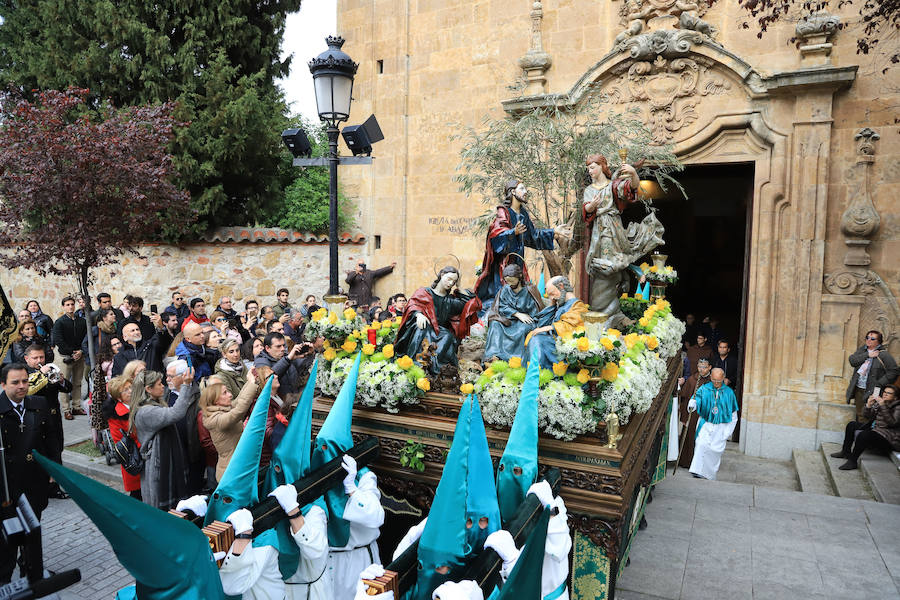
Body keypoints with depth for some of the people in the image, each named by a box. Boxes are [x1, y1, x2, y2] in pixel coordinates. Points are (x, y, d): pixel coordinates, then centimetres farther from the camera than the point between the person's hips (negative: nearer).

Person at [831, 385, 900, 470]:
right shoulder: (878, 403, 9)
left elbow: (892, 422, -26)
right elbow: (866, 416, 9)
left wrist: (883, 406, -31)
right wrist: (868, 405, -10)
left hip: (888, 439, -9)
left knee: (863, 435, -32)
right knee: (852, 425, 6)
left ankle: (852, 461, -22)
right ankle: (845, 452, 9)